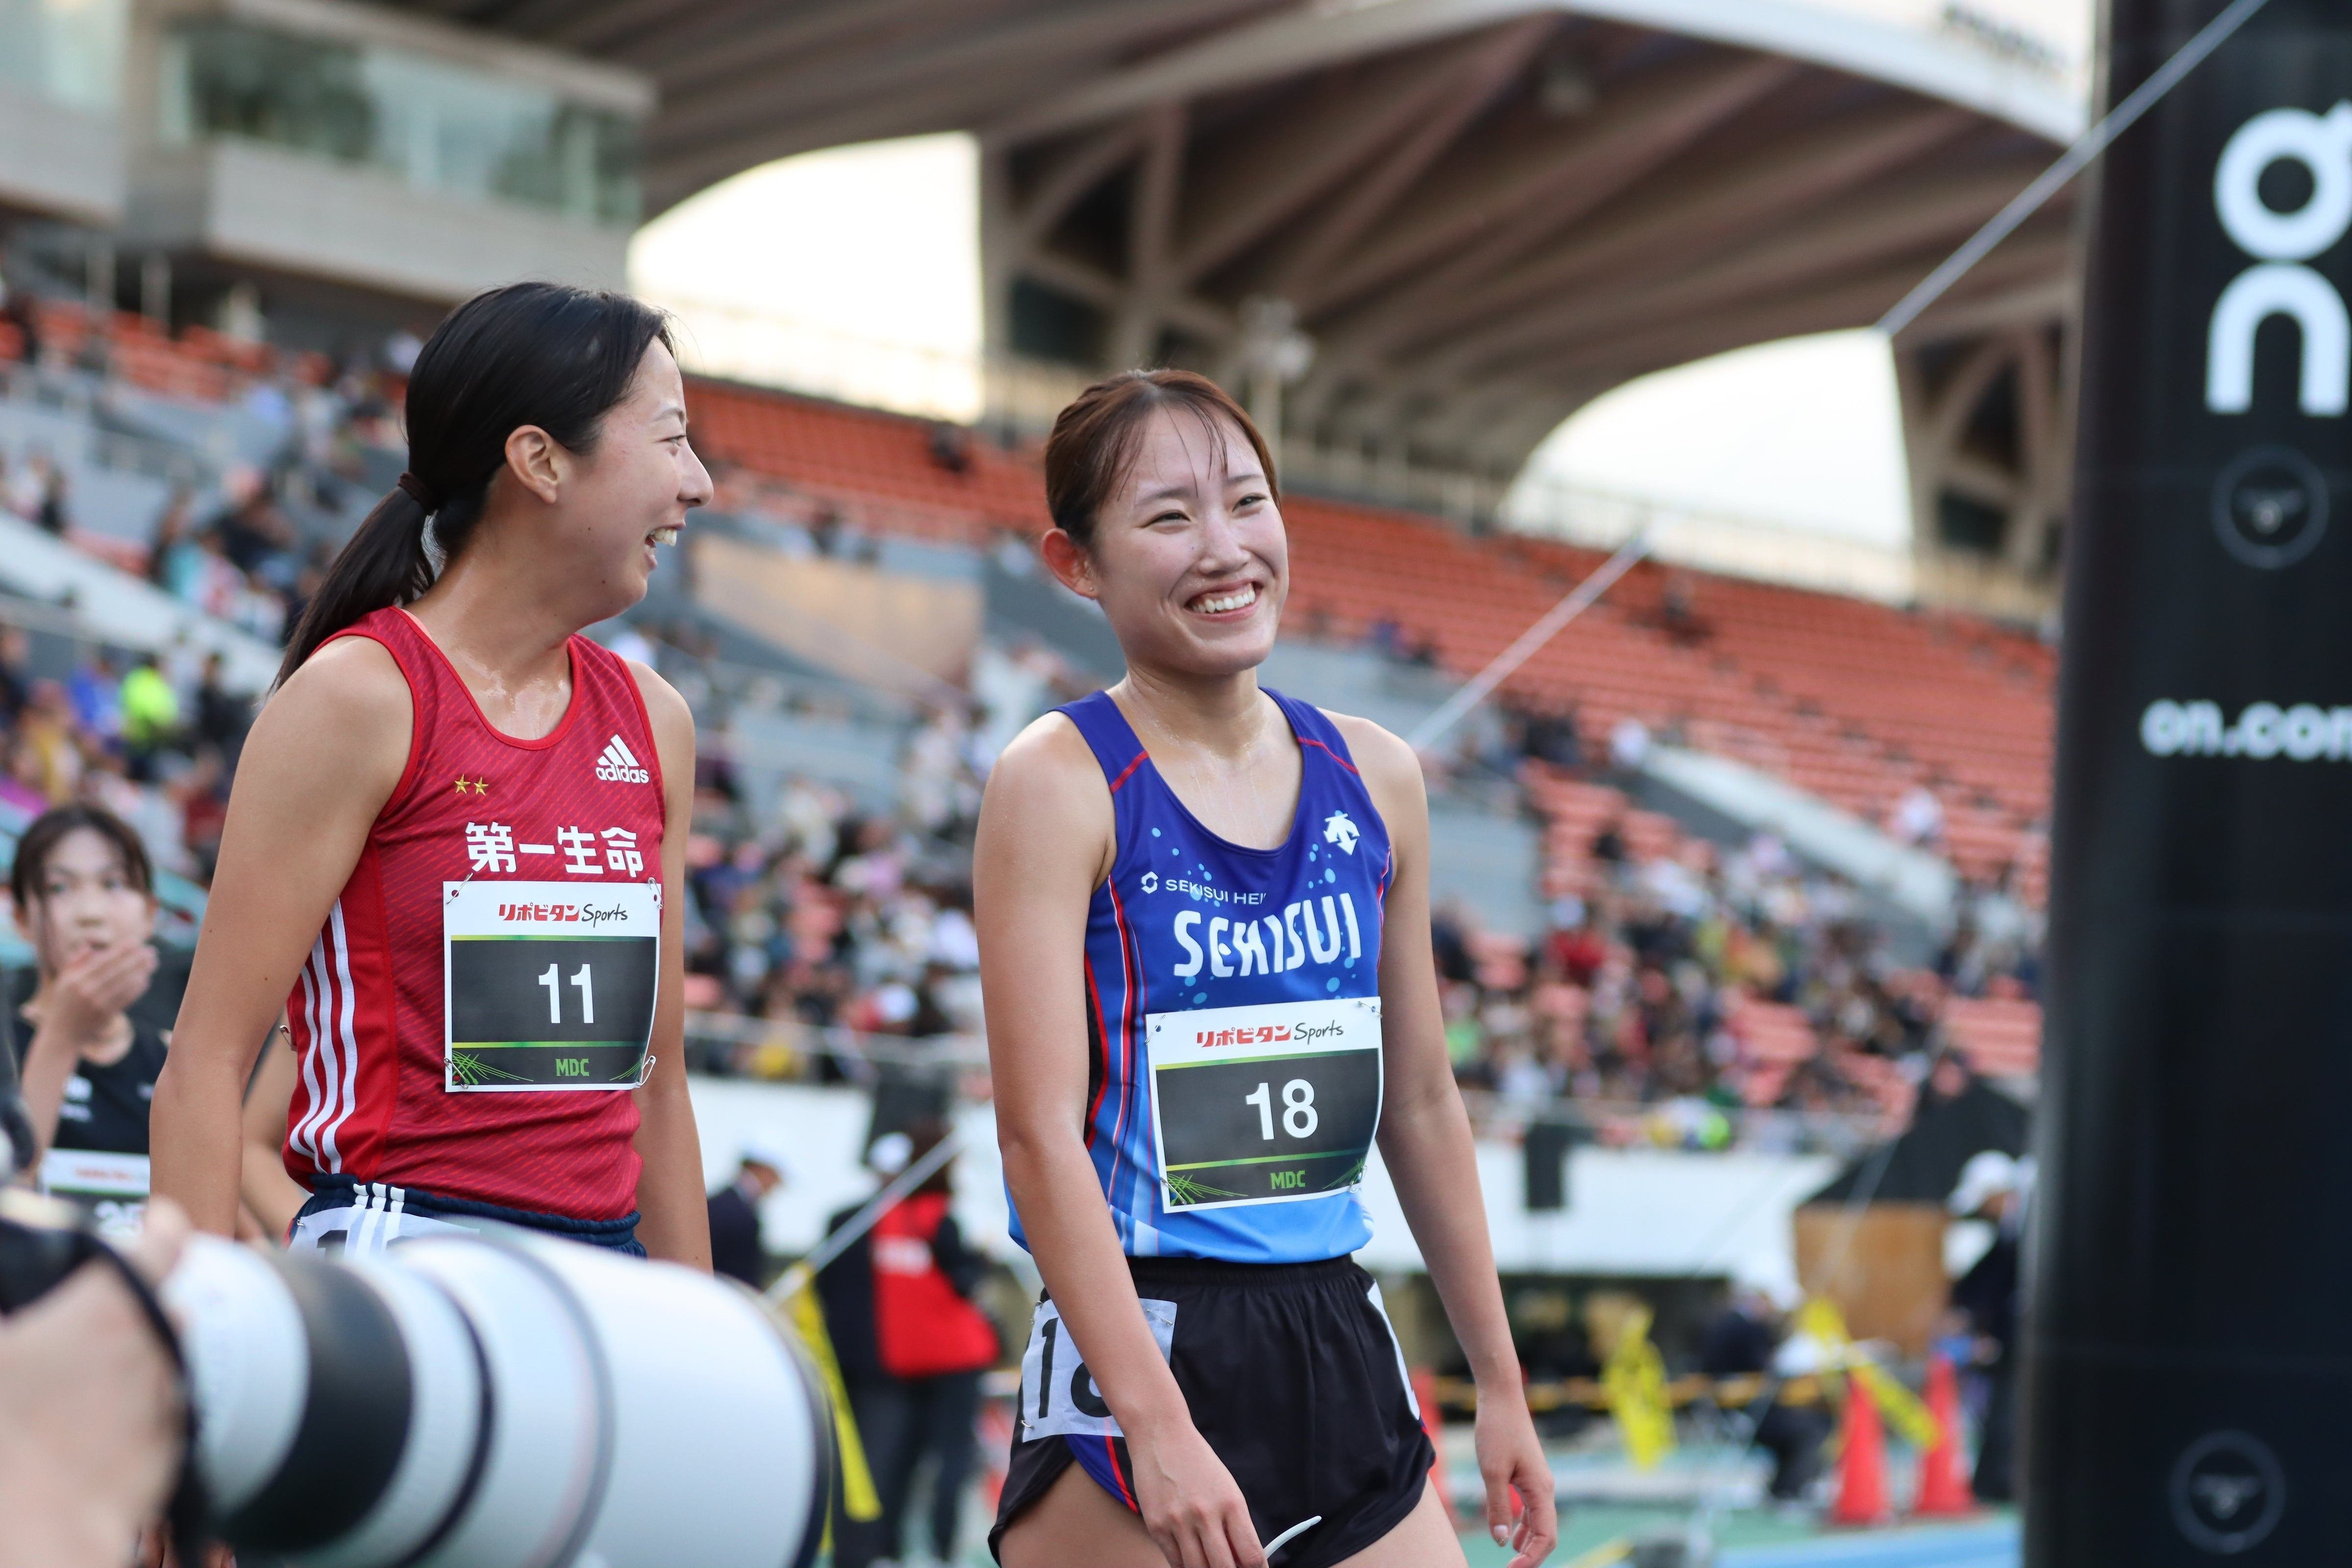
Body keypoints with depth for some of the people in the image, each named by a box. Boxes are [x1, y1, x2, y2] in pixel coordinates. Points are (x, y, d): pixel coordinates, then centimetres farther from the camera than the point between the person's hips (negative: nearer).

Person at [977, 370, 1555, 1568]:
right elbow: (1039, 1131, -14)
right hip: (1134, 1352, -5)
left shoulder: (1372, 777, 9)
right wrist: (1156, 1423, -22)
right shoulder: (1060, 783, -8)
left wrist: (1498, 1383, 17)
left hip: (1340, 1355, 6)